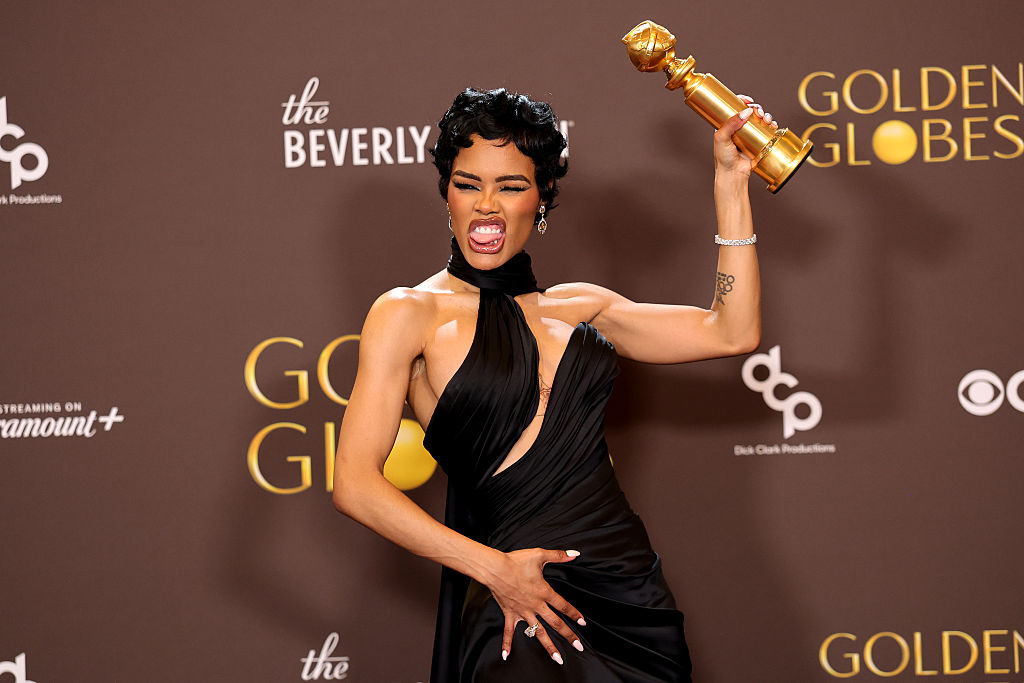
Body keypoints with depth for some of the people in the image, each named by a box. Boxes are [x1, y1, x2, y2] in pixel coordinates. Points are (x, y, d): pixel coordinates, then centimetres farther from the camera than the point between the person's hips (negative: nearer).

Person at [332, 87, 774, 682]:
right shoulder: (411, 313, 0)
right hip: (522, 610, -5)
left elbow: (732, 331, 8)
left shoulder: (578, 307, 14)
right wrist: (494, 568, -13)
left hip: (634, 596, 5)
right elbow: (356, 484, -7)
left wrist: (730, 181, 6)